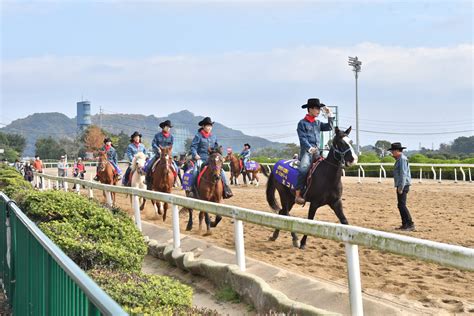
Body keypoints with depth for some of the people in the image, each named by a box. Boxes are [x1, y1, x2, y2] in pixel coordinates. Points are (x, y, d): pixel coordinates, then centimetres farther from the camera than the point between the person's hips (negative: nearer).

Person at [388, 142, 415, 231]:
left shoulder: (402, 159, -14)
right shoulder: (399, 159, 17)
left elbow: (403, 174, -21)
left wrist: (401, 187, -23)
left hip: (403, 185, -11)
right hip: (400, 186, 11)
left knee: (402, 205, -12)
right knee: (400, 205, 12)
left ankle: (410, 225, -12)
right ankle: (404, 224, 16)